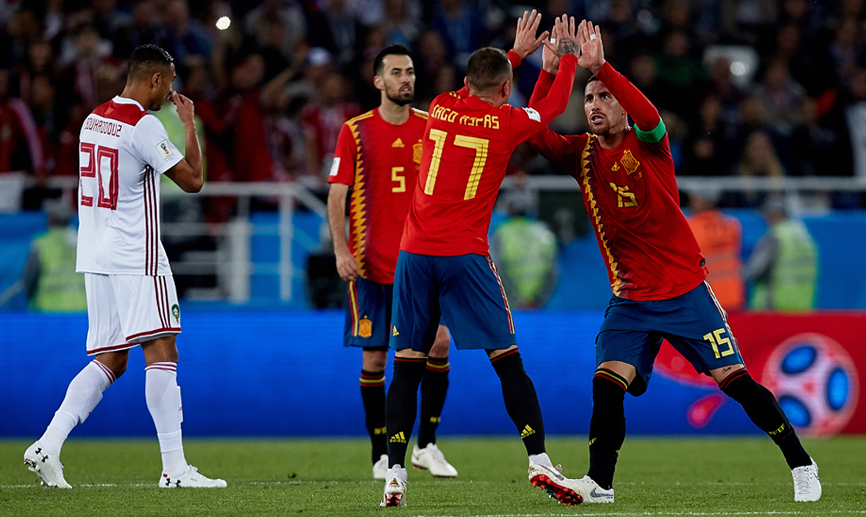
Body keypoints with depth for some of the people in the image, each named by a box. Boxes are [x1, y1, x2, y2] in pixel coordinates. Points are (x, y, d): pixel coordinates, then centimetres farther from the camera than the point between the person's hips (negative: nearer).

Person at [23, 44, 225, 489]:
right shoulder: (144, 126, -12)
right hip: (135, 257, -8)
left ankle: (48, 445, -1)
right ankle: (174, 467, -11)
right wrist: (190, 124, 2)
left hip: (95, 255, 8)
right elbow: (192, 181, -9)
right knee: (162, 354, -8)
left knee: (110, 361, 10)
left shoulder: (93, 119, 13)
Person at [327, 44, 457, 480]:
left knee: (439, 343, -9)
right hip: (372, 262, -2)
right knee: (374, 357, 0)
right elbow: (337, 195, 0)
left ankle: (426, 444, 5)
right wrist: (341, 250, -11)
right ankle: (381, 454, 9)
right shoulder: (356, 131, 1)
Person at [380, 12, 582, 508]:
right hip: (466, 255, -3)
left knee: (407, 366, 5)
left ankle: (395, 476, -2)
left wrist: (516, 52, 43)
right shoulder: (507, 122, 0)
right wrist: (568, 54, 35)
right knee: (508, 361, 2)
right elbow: (556, 103, 20)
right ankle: (540, 462, -4)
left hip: (415, 253, 3)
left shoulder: (441, 108, 10)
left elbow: (477, 92, 34)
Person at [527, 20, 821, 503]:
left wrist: (600, 66, -34)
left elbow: (648, 117, -28)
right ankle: (600, 483, -8)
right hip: (630, 299, 4)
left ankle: (801, 465, 6)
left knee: (736, 380, -5)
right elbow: (536, 134, -8)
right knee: (607, 383, -14)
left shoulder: (648, 145, -5)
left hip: (685, 290, -4)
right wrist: (550, 71, -16)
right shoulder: (582, 154, 7)